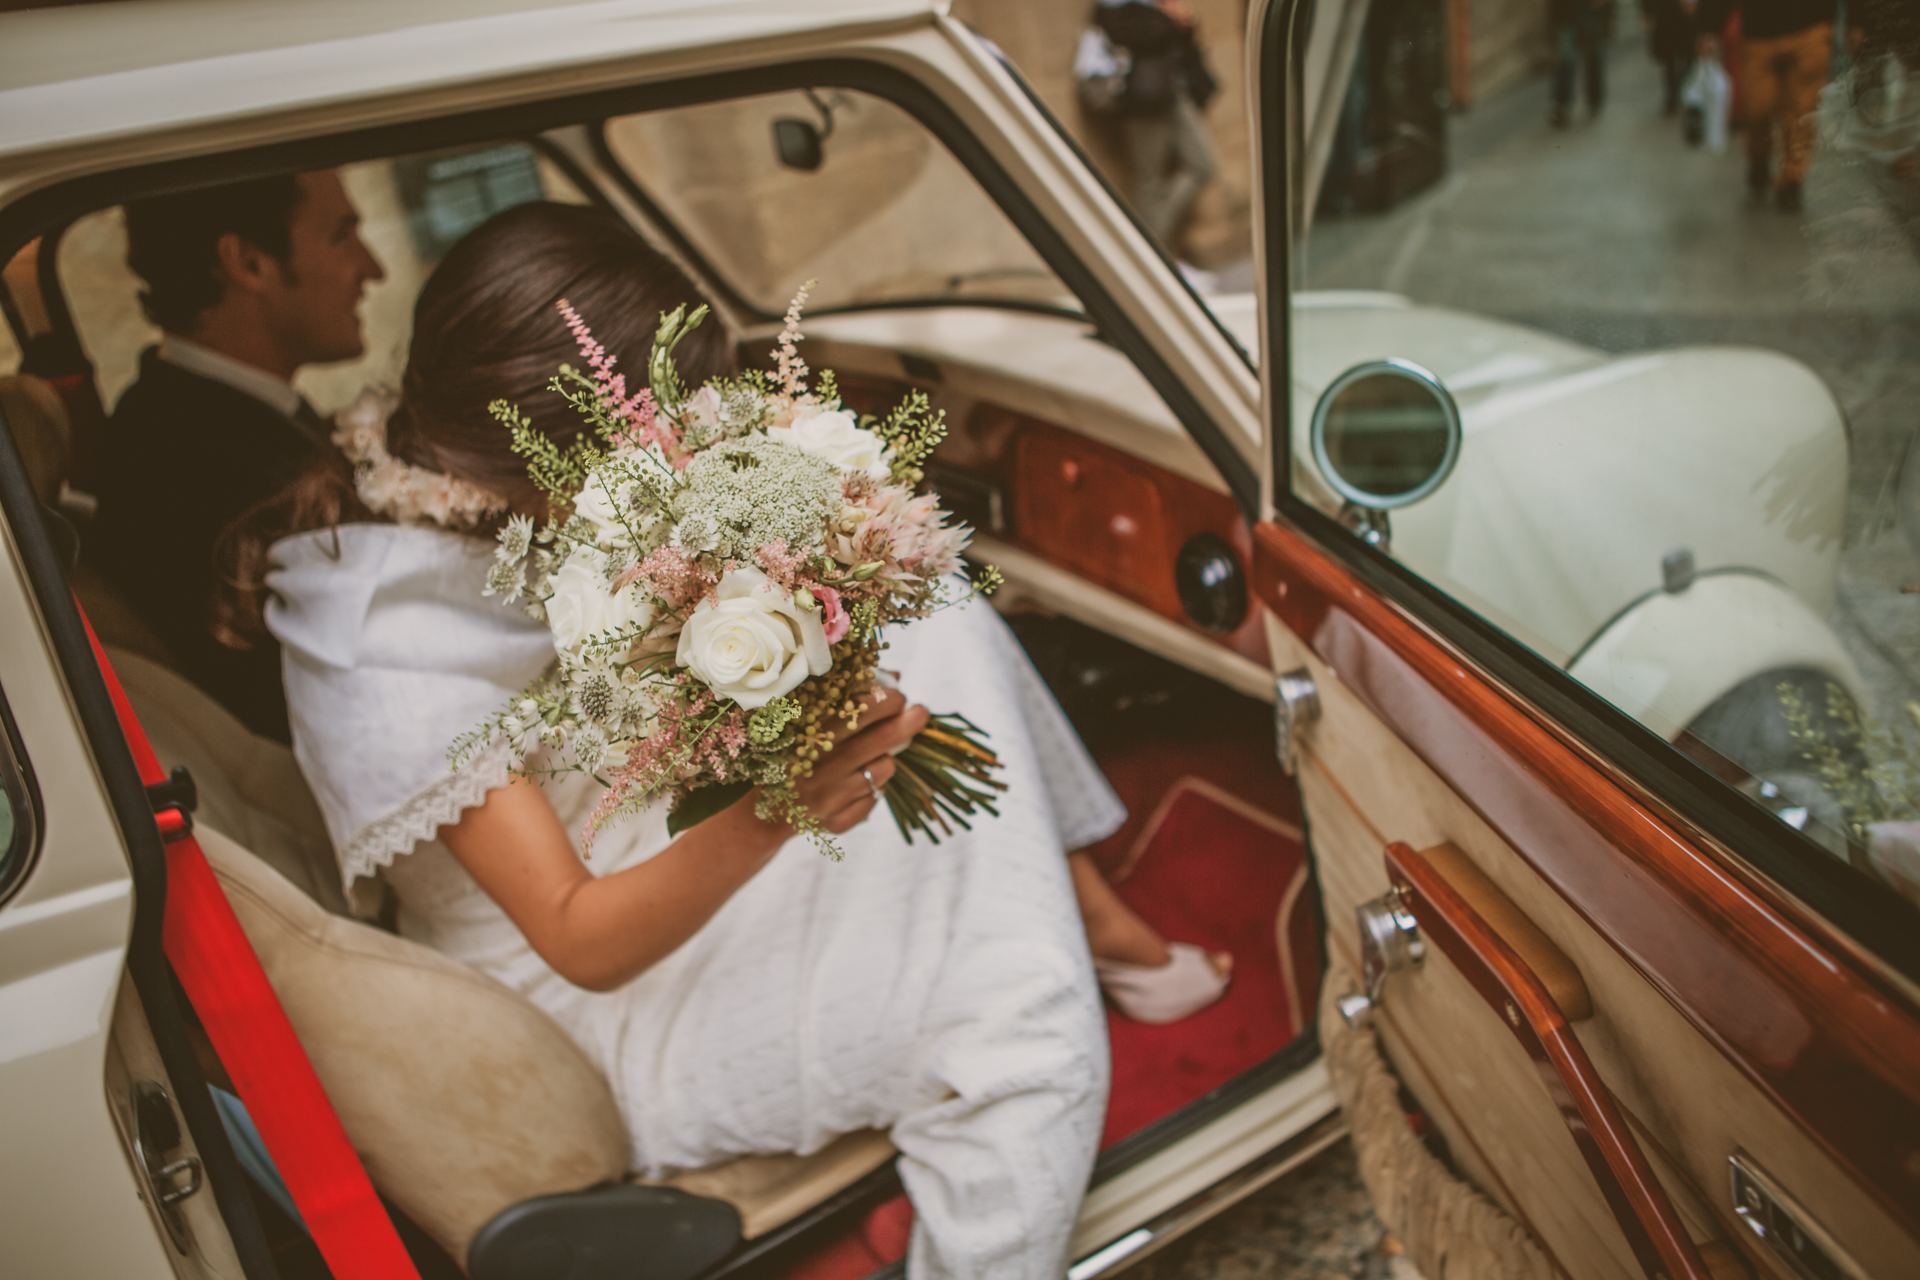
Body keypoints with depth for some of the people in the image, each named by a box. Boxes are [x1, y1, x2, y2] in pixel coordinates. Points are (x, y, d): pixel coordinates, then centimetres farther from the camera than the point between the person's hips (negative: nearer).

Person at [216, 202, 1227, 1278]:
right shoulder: (388, 662, -30)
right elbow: (582, 940, -28)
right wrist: (759, 822, -45)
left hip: (680, 854, 8)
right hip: (605, 1017, -8)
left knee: (943, 635, -5)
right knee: (1024, 1047, -27)